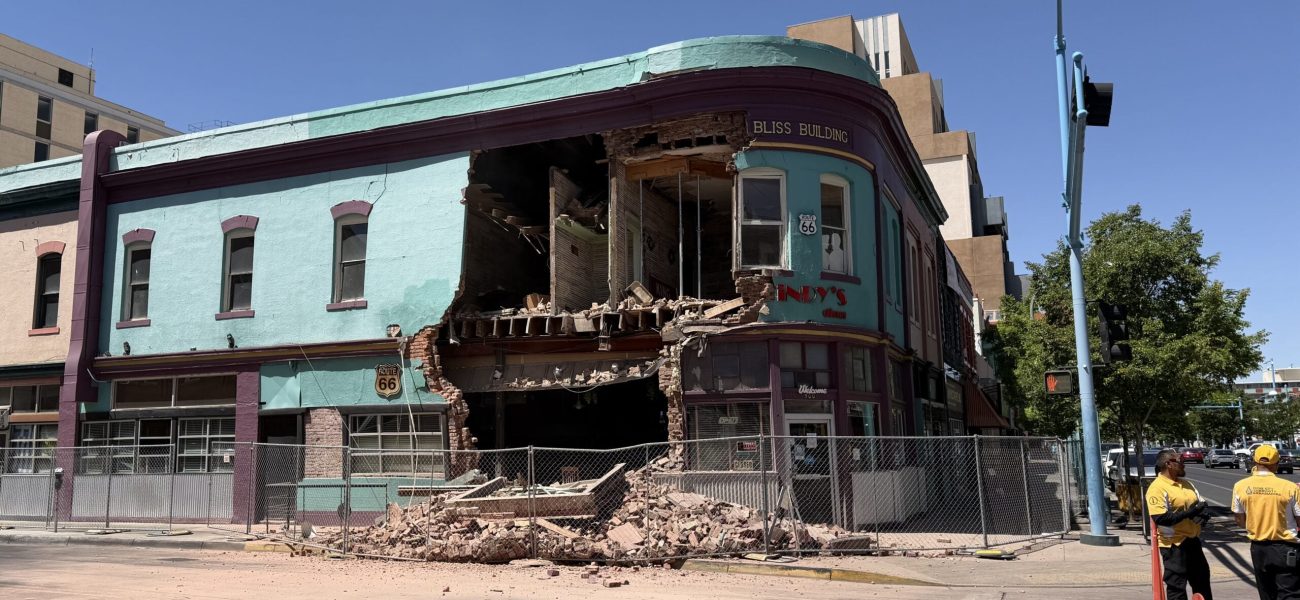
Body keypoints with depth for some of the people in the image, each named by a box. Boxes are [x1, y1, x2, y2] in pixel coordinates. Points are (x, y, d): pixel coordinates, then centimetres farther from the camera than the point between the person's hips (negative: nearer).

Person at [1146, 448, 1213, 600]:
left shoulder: (1185, 483, 10)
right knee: (1176, 586, -1)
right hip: (1174, 545, -8)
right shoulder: (1157, 488, -18)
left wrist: (1202, 512, -7)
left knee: (1202, 579, 20)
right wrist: (1189, 512, -25)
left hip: (1193, 540, 9)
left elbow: (1201, 503, 17)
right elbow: (1161, 519, -25)